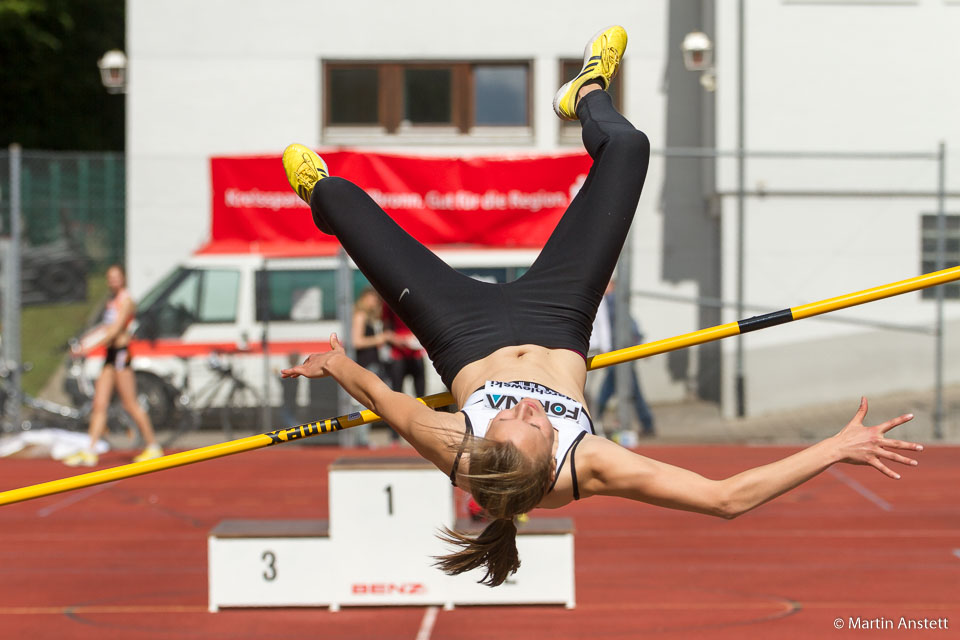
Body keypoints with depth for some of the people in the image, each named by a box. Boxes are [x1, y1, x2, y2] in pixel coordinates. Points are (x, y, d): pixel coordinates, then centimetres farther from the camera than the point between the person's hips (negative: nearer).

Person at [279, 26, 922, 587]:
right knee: (626, 148, 7)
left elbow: (382, 396, -21)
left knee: (341, 196, 15)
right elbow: (728, 497, -44)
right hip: (554, 322, 1)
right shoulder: (586, 471, -44)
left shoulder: (454, 453, -42)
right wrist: (836, 448, -48)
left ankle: (319, 189, 56)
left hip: (469, 335, -1)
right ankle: (588, 93, 46)